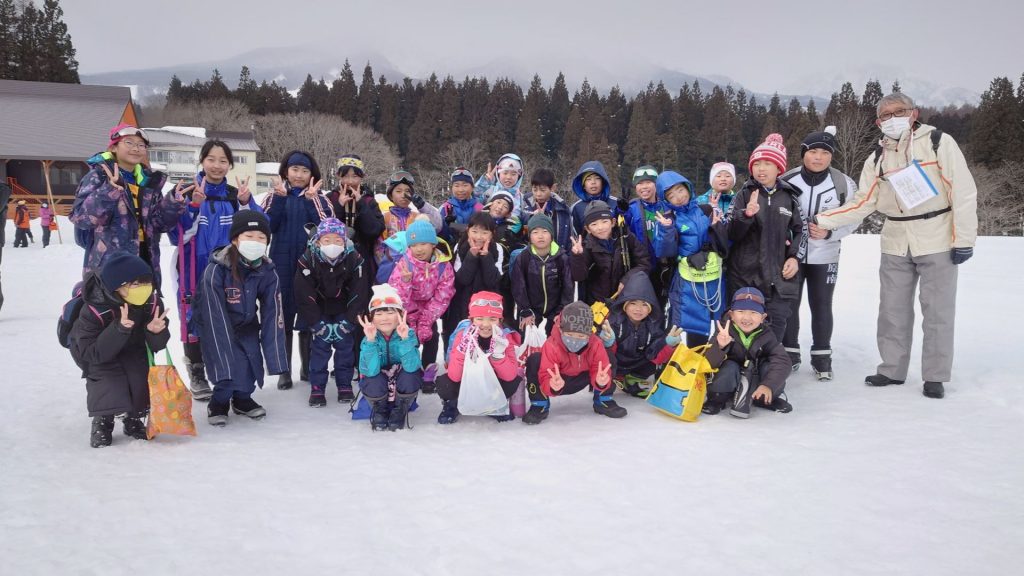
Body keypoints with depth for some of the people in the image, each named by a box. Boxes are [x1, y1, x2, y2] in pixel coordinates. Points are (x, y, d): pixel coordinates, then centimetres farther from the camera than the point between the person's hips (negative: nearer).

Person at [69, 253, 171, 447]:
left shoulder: (152, 300, -22)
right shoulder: (94, 309, -33)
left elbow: (157, 345, -14)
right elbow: (91, 353, -33)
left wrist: (156, 331, -40)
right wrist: (119, 329, -48)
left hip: (133, 348, 3)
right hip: (98, 353, -3)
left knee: (141, 375, -20)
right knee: (107, 380, -28)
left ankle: (134, 418, 11)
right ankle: (102, 421, 2)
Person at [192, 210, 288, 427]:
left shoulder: (268, 271, -18)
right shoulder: (216, 270, -30)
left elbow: (272, 316, -16)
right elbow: (215, 318, -31)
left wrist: (275, 359, -18)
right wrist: (225, 362, -34)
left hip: (246, 324, 4)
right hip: (213, 324, -4)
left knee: (253, 364, -10)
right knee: (230, 367, -20)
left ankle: (242, 399, 22)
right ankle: (219, 403, 11)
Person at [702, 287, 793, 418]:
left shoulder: (767, 336, -13)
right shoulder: (724, 334, -19)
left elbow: (782, 362, -24)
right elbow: (709, 363, -28)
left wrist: (768, 385, -39)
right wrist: (720, 347, -49)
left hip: (755, 383, 2)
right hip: (729, 384, -2)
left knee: (769, 367, -22)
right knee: (729, 367, -30)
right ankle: (717, 399, -9)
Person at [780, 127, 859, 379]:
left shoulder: (844, 184, -10)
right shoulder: (787, 181, -10)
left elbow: (852, 219, -3)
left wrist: (829, 232, -20)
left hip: (825, 256, 0)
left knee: (821, 306, 7)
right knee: (789, 304, 7)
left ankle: (822, 357, 19)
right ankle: (789, 353, 21)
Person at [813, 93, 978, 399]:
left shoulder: (939, 143, -6)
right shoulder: (878, 157, 7)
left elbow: (964, 191, -8)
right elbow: (862, 204, 5)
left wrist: (964, 238, -12)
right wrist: (822, 220, -7)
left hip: (937, 241, -4)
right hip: (896, 245, 4)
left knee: (937, 312, 1)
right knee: (893, 310, 8)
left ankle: (935, 377, 12)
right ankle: (892, 370, 20)